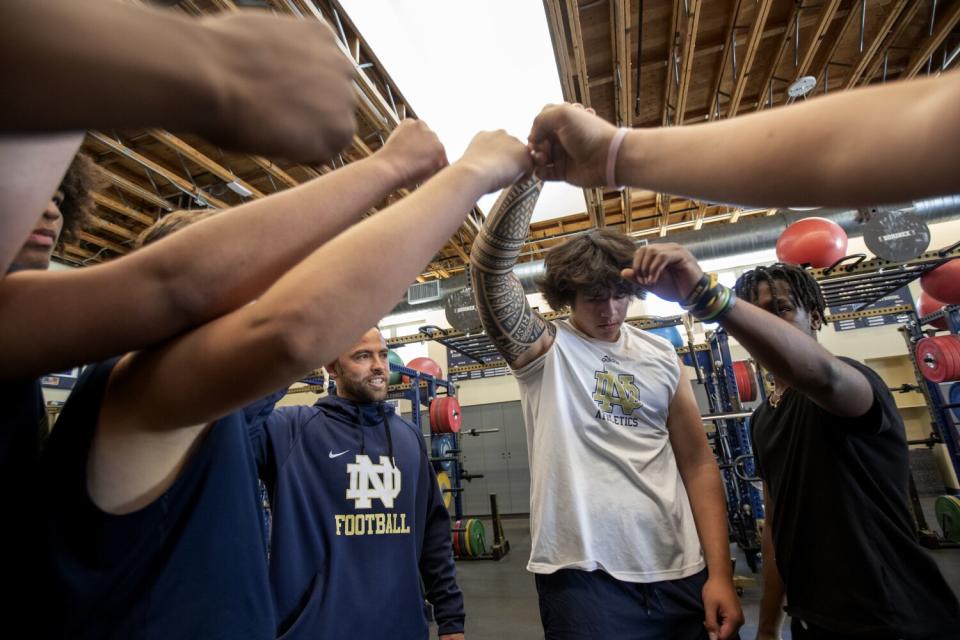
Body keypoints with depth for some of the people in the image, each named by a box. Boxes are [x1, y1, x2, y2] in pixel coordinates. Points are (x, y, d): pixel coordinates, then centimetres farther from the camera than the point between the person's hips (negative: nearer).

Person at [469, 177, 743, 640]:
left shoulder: (660, 356, 5)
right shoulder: (541, 348, -6)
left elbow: (698, 462, 6)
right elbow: (489, 264, -21)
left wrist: (720, 572, 1)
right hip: (584, 577, -3)